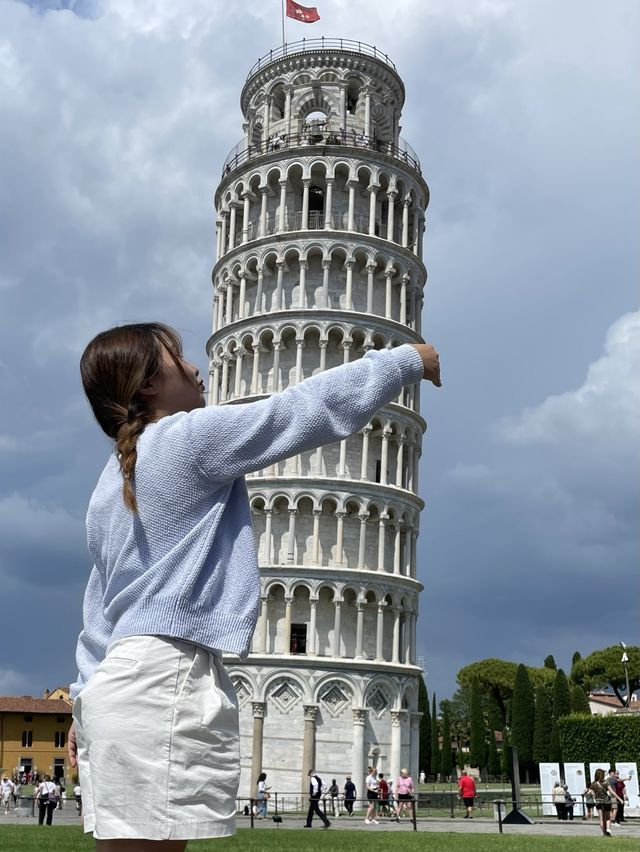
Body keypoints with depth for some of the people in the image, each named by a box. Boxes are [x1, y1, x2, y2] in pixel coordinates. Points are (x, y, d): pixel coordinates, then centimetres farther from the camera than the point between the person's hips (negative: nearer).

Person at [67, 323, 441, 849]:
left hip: (116, 682, 10)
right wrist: (410, 359, 9)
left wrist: (88, 703, 25)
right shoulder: (191, 437, -5)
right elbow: (320, 407, -3)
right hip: (168, 676, -10)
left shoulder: (113, 481, 21)